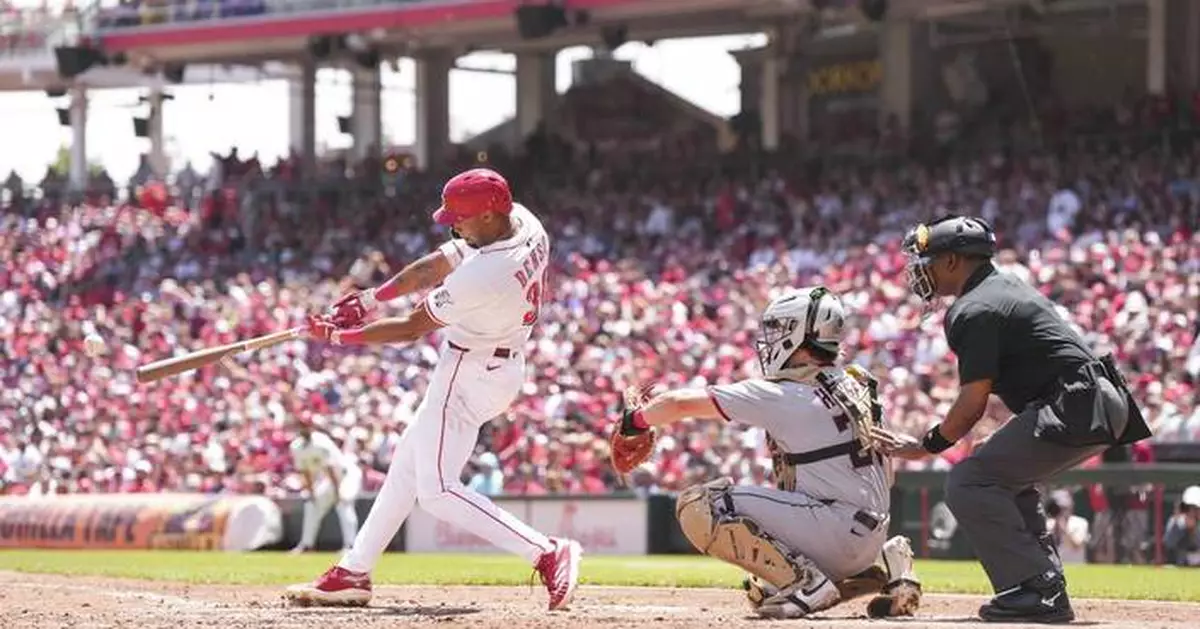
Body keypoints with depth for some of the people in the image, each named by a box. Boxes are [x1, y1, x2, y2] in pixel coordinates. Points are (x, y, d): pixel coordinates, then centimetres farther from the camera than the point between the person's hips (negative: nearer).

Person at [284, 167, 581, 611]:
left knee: (436, 491, -6)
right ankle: (354, 573, 27)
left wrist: (339, 336, -8)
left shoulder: (483, 275, -31)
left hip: (469, 375, -10)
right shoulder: (520, 220, -6)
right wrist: (369, 299, -4)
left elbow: (412, 329, -18)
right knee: (408, 463, 18)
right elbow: (436, 266, 2)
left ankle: (547, 553, -13)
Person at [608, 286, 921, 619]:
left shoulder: (781, 394, -10)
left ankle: (805, 582, -14)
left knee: (699, 506, -13)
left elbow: (681, 404, -3)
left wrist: (633, 420, 15)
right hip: (873, 535, 9)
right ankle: (881, 568, 12)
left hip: (836, 526, -9)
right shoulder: (857, 385, 13)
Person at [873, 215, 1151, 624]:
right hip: (1105, 405, 11)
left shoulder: (973, 311, -9)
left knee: (968, 483, -13)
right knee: (1006, 477, 28)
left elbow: (973, 402, -11)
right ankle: (1047, 588, 20)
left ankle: (1037, 592, -19)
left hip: (1075, 408, -11)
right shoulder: (1008, 286, 22)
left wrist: (926, 447, 1)